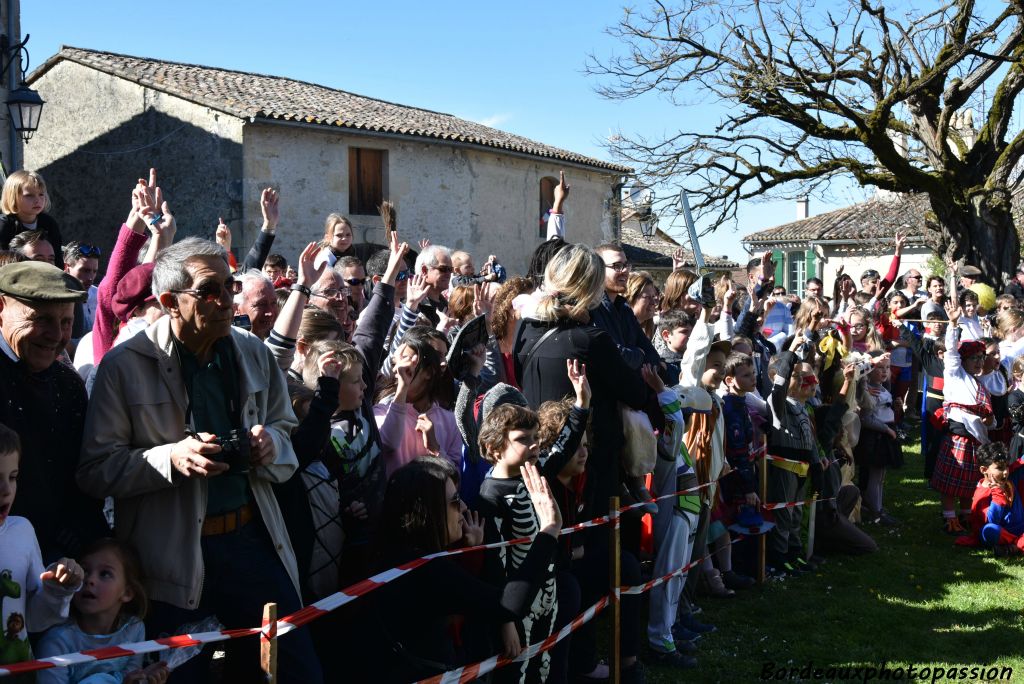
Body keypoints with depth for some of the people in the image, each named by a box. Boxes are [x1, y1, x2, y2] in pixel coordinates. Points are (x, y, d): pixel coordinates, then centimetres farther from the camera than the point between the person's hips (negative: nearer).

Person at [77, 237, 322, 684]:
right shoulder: (125, 366, -8)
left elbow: (283, 425, 17)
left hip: (252, 538, 4)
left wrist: (269, 440, -6)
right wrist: (171, 458, -23)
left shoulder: (253, 353, 5)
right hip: (172, 554, -4)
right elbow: (96, 470, -9)